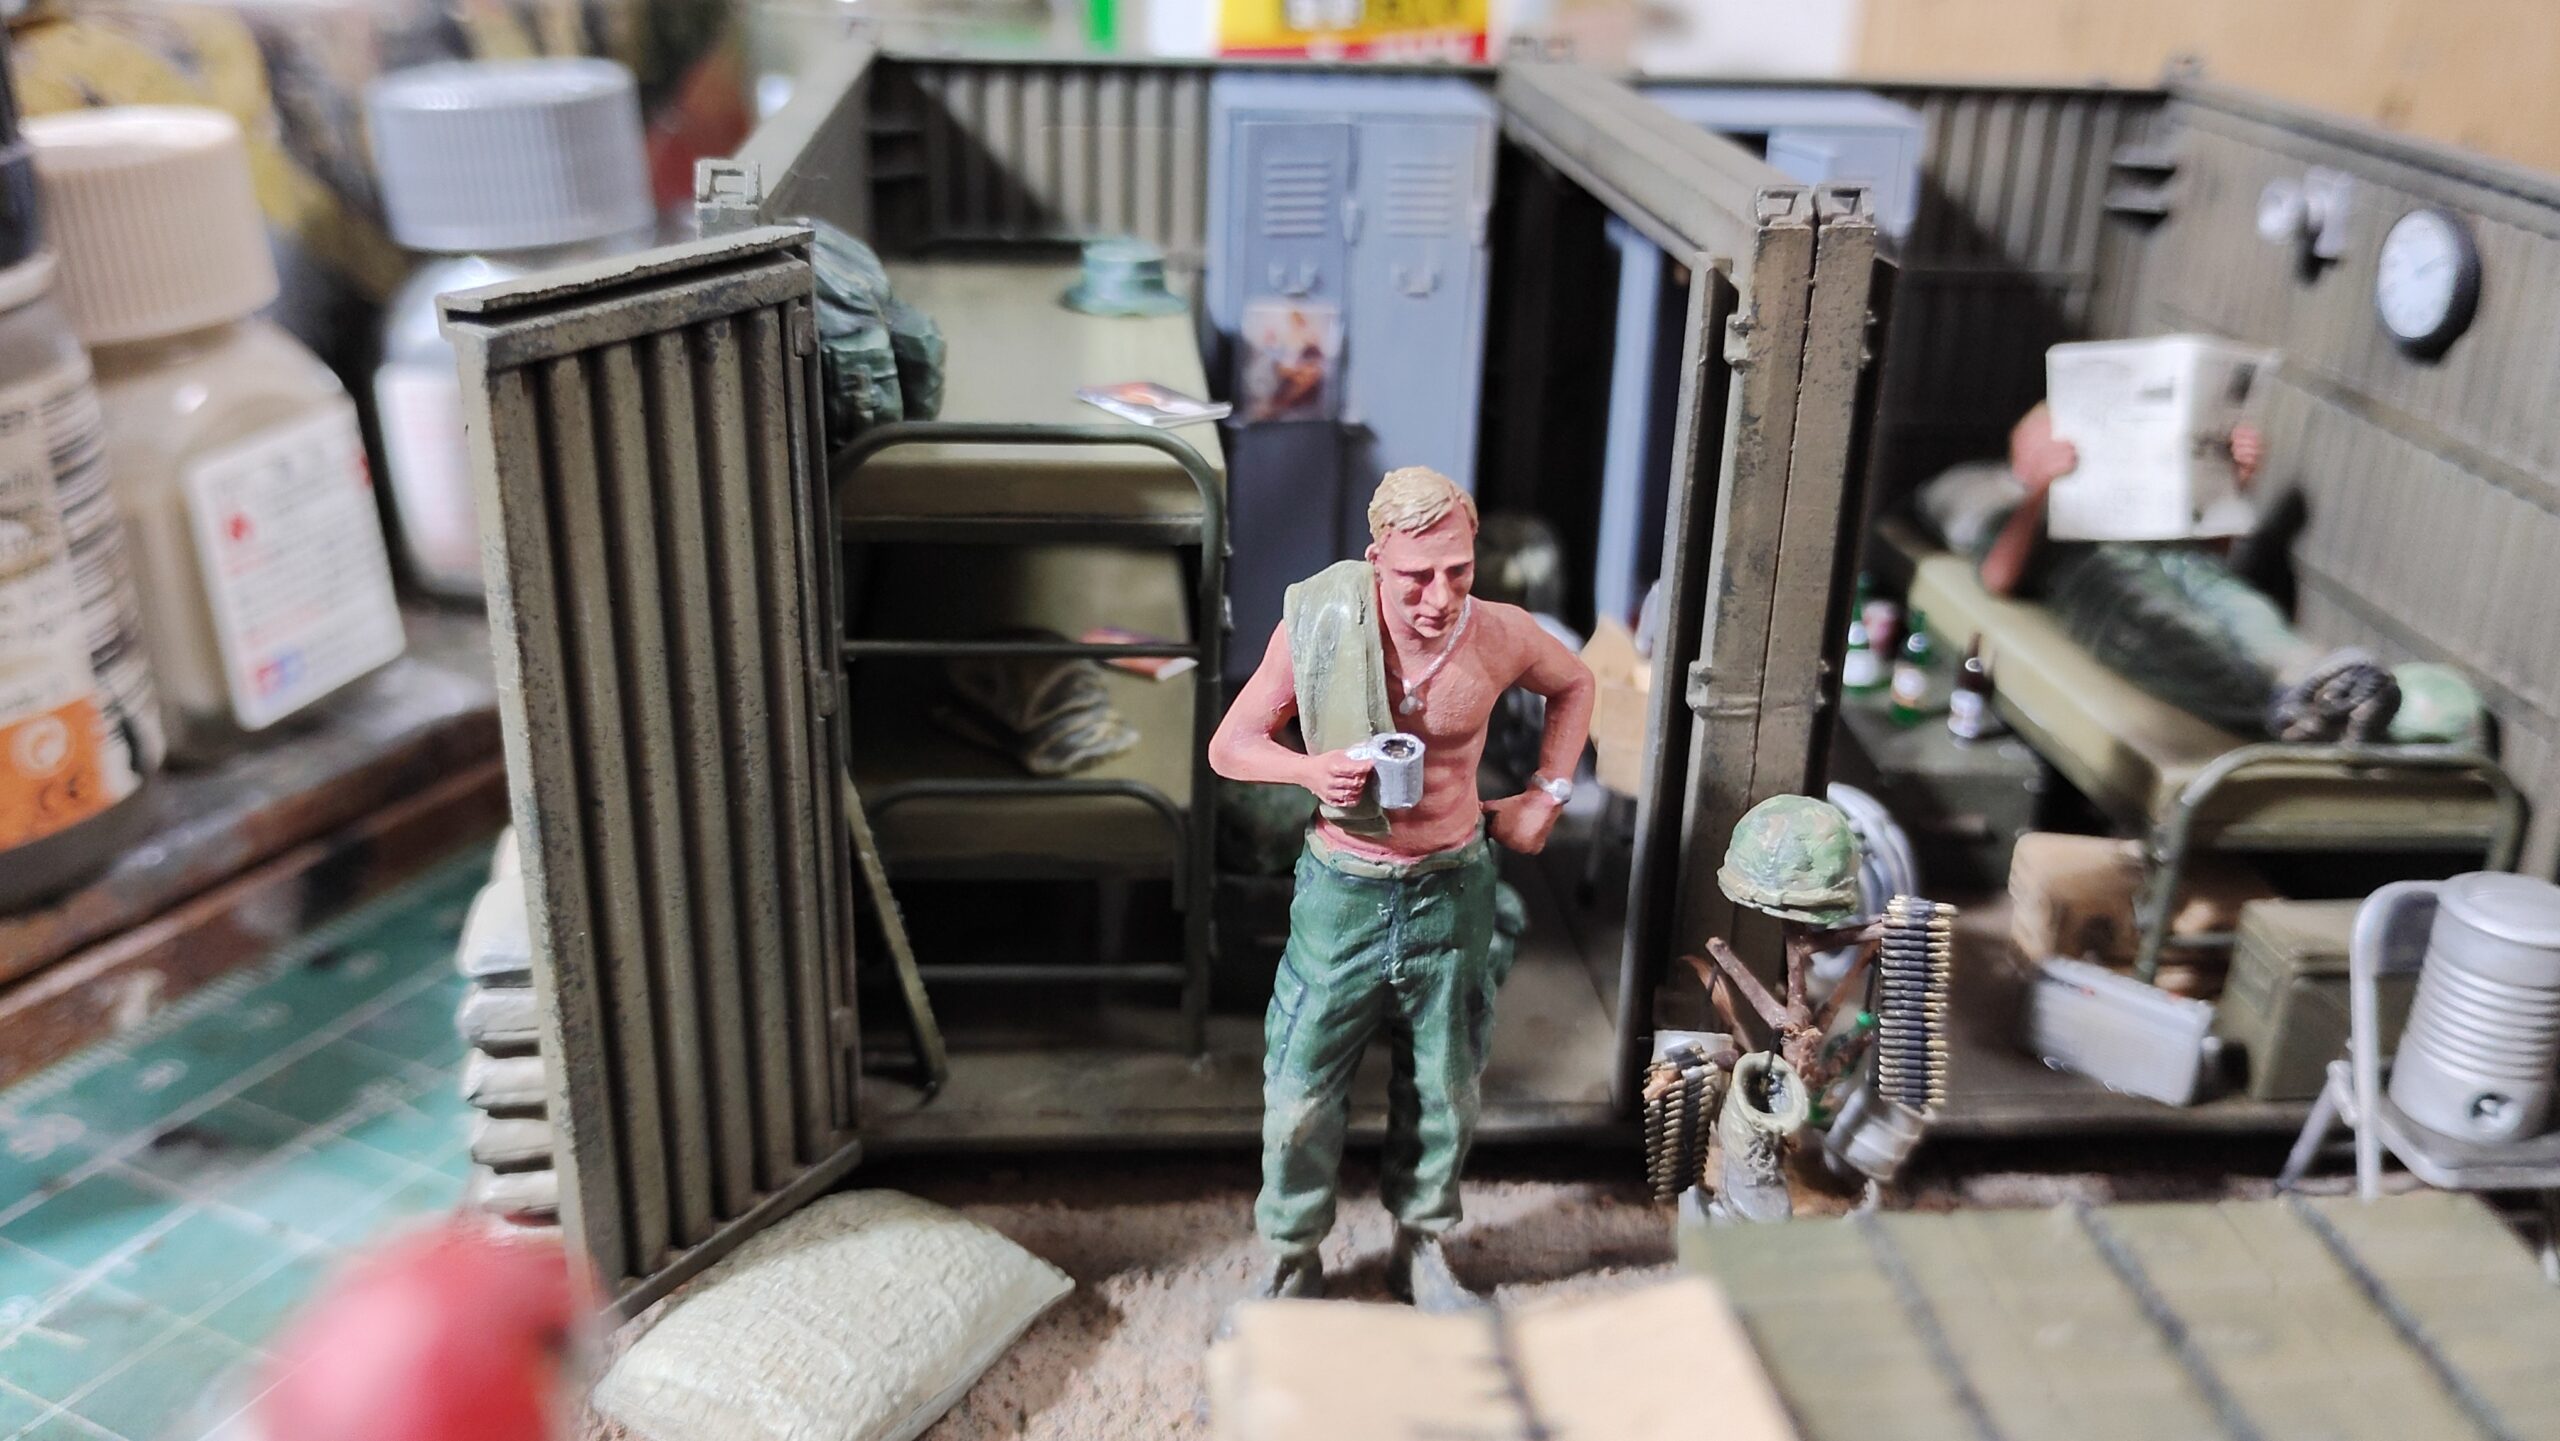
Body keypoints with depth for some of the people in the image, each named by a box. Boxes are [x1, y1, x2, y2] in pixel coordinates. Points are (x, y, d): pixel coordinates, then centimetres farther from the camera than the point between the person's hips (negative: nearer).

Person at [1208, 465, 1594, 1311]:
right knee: (1301, 1097, 7)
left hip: (1452, 892, 2)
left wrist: (1547, 795, 2)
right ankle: (1289, 1265, 31)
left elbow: (1574, 684, 10)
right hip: (1343, 892, -1)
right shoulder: (1316, 625, -18)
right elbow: (1229, 747, -7)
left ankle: (1422, 1249, 41)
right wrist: (1310, 769, -26)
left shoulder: (1501, 637, -14)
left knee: (1443, 1095, 17)